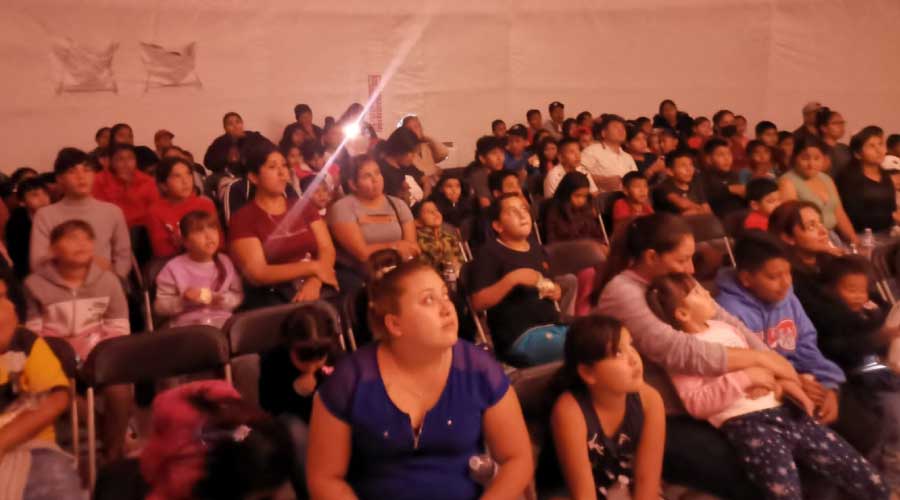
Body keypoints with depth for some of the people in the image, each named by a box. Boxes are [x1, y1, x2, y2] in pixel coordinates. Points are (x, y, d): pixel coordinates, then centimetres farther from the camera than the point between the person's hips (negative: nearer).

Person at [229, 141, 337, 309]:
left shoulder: (304, 207, 17)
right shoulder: (242, 219, 1)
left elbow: (327, 250, 6)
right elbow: (257, 274, -8)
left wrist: (314, 282, -14)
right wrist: (312, 267, -10)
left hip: (316, 288, 5)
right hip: (273, 297, -4)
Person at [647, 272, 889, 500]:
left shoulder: (723, 327, 19)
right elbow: (696, 404, -15)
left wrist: (784, 381, 9)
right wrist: (744, 378, -17)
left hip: (781, 410, 7)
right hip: (743, 423, -7)